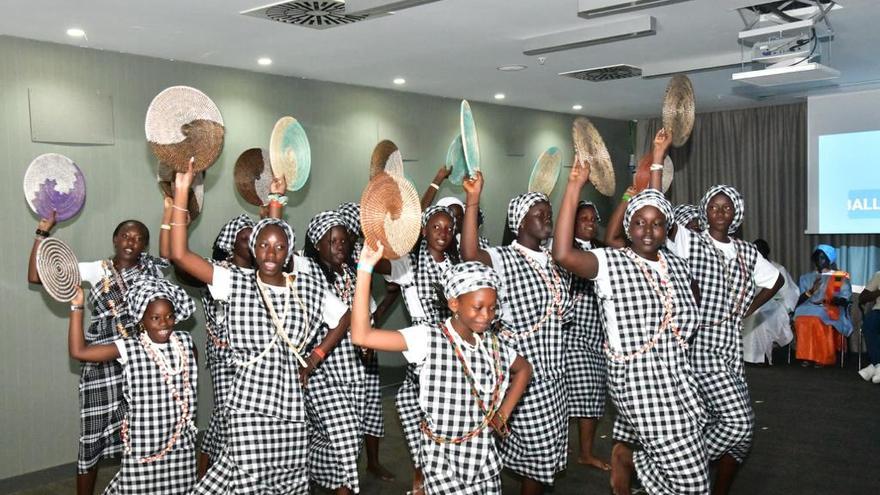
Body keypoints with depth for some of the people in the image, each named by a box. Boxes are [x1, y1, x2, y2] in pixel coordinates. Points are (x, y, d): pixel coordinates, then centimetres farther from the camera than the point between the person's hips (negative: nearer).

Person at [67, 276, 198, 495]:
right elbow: (78, 351, -16)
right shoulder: (128, 348, -11)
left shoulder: (185, 342, -1)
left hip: (181, 441, 3)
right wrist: (77, 307, -19)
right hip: (143, 443, -3)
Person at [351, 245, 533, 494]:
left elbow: (524, 369, 22)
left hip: (483, 458, 5)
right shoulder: (429, 338, -15)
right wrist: (365, 269, -28)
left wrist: (504, 413, 10)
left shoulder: (493, 344, 1)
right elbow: (362, 336, -26)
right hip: (442, 460, -5)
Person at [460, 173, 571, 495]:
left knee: (550, 453, 16)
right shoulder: (503, 259, -13)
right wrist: (473, 200, -40)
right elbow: (469, 256, -35)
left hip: (552, 371, 8)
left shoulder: (554, 260, 10)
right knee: (540, 454, 1)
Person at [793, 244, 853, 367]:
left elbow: (844, 300, -1)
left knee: (819, 317, -37)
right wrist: (811, 291, -8)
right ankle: (805, 355, -29)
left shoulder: (841, 278, 12)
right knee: (802, 317, -34)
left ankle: (822, 357, -29)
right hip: (809, 309, 2)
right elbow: (799, 300, 10)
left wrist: (828, 301, -17)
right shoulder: (806, 278, 20)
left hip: (832, 311, -2)